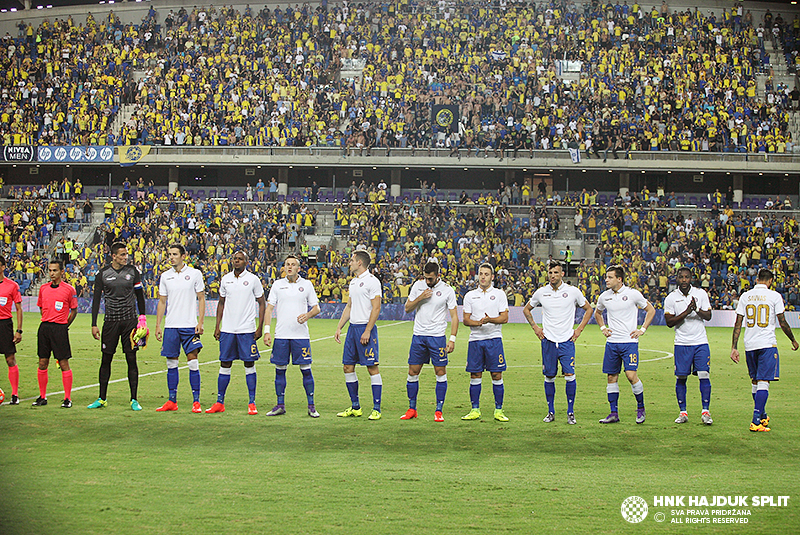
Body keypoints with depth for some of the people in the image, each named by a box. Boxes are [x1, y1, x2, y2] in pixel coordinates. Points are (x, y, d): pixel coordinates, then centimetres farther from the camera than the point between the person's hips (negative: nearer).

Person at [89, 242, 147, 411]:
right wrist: (94, 324, -1)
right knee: (106, 359, 4)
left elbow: (139, 295, 9)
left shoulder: (133, 272, 4)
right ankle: (102, 398, 15)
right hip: (110, 321, 0)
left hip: (129, 320, 0)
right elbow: (97, 299, 4)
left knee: (131, 359, -1)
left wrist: (142, 318, 1)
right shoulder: (102, 274, 1)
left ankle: (134, 399, 4)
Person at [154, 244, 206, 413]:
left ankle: (196, 402, 1)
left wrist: (200, 322, -7)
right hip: (170, 326, 3)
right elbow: (162, 302, 14)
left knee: (193, 362, -5)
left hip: (190, 326, -3)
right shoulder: (165, 276, 10)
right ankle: (172, 401, 13)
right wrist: (158, 326, 7)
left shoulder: (195, 274, 1)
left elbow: (201, 299, 2)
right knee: (171, 364, 6)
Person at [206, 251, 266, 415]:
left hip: (247, 330, -3)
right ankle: (220, 402, 12)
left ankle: (252, 403, 5)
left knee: (249, 364, 0)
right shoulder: (225, 279, 9)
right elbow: (221, 303, 16)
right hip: (227, 329, 3)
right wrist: (217, 326, 9)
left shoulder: (253, 279, -1)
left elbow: (262, 303, 2)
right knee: (225, 364, 6)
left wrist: (260, 327, -6)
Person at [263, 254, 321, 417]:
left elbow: (316, 307, 8)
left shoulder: (307, 284, 5)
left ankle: (311, 406, 6)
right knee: (280, 370, 4)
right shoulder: (277, 285, 7)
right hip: (281, 335, 1)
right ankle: (280, 405, 15)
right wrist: (266, 330, -6)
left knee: (306, 369, -2)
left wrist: (307, 315, -14)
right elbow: (269, 308, 4)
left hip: (301, 335, -1)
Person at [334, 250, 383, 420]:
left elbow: (376, 308, -14)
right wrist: (339, 328, 17)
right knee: (347, 367, 8)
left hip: (366, 328, -9)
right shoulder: (353, 282, 17)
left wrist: (367, 331, -19)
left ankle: (376, 409, -2)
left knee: (372, 368, -7)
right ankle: (355, 407, 17)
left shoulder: (372, 281, -9)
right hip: (352, 328, 9)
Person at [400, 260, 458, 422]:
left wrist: (452, 339, -11)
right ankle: (412, 409, 15)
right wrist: (420, 298, -10)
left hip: (437, 336, -3)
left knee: (441, 372, -3)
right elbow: (407, 309, 8)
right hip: (418, 335, 3)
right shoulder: (418, 285, 4)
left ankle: (438, 410, 5)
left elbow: (454, 316, -3)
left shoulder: (447, 290, -5)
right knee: (413, 372, 4)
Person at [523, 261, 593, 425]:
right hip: (548, 341, 2)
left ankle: (570, 412, 0)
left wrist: (579, 329, 5)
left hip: (567, 340, -2)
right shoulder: (541, 292, 4)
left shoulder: (573, 291, 0)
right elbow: (526, 310, 20)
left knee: (570, 375, -10)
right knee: (549, 377, 4)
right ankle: (551, 412, 15)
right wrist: (535, 327, 10)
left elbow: (588, 309, 13)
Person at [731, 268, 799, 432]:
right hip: (767, 344, -4)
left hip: (749, 345, 4)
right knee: (763, 382, -6)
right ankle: (756, 421, -14)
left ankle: (762, 417, 29)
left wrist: (734, 347, 6)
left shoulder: (745, 296, 5)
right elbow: (782, 322, -1)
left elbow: (738, 324, 4)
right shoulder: (774, 296, -4)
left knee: (755, 382, 16)